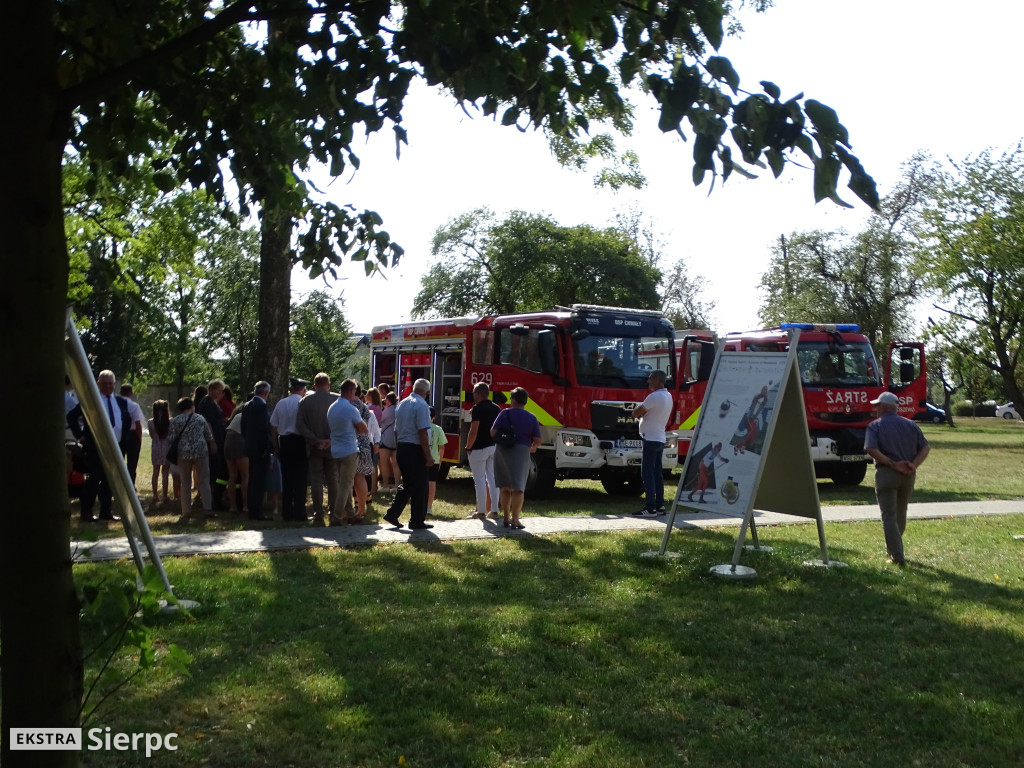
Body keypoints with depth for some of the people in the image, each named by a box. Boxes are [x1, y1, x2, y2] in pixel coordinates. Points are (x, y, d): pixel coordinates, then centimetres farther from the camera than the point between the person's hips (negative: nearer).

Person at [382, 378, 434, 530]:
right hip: (415, 449, -8)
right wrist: (428, 456, -16)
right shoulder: (421, 406, -14)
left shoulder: (401, 404, 11)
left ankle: (392, 514, 14)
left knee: (407, 484, 19)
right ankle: (417, 521, 8)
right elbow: (423, 433, -19)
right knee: (420, 486, 3)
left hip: (401, 448, 8)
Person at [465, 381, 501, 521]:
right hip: (495, 447, 7)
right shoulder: (496, 408, 10)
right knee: (492, 479, 10)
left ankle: (481, 512, 0)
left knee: (479, 480, -1)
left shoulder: (478, 408, -13)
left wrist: (468, 447, -9)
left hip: (480, 448, -7)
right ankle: (494, 511, 11)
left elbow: (474, 431, -18)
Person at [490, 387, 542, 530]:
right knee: (518, 488, 1)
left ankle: (506, 517, 18)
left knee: (505, 487, 12)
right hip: (521, 452, -1)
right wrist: (532, 448, 19)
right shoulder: (532, 418, 1)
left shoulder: (505, 413, -2)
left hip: (502, 452, 1)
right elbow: (537, 440, -2)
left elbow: (493, 432, -6)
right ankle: (514, 518, -8)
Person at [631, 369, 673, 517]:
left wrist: (640, 409, 5)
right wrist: (644, 411, 4)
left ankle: (650, 508, -10)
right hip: (660, 439, 9)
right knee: (657, 473, 12)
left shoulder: (654, 397, -17)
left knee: (647, 473, -7)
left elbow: (635, 413, -14)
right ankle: (660, 506, 14)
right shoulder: (668, 396, 13)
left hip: (650, 439, -9)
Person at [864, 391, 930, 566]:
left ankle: (898, 556, -9)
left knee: (889, 516, -1)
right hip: (908, 475, 5)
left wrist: (893, 464, -15)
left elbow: (871, 450, -19)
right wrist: (914, 465, -8)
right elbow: (925, 447, 3)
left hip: (886, 473, -5)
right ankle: (893, 548, 36)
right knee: (901, 514, 21)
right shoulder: (911, 425, 10)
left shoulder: (875, 426, -3)